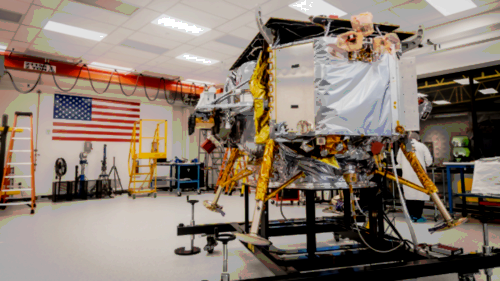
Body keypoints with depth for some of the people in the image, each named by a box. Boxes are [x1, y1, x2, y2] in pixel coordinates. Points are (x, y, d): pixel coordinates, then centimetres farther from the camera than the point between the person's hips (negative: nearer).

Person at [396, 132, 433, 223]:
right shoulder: (422, 146, 4)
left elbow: (398, 160, 13)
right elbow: (429, 160, 0)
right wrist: (426, 165, 21)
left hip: (407, 174, 3)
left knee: (409, 194, 8)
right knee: (420, 194, 2)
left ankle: (411, 215, 12)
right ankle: (418, 216, 2)